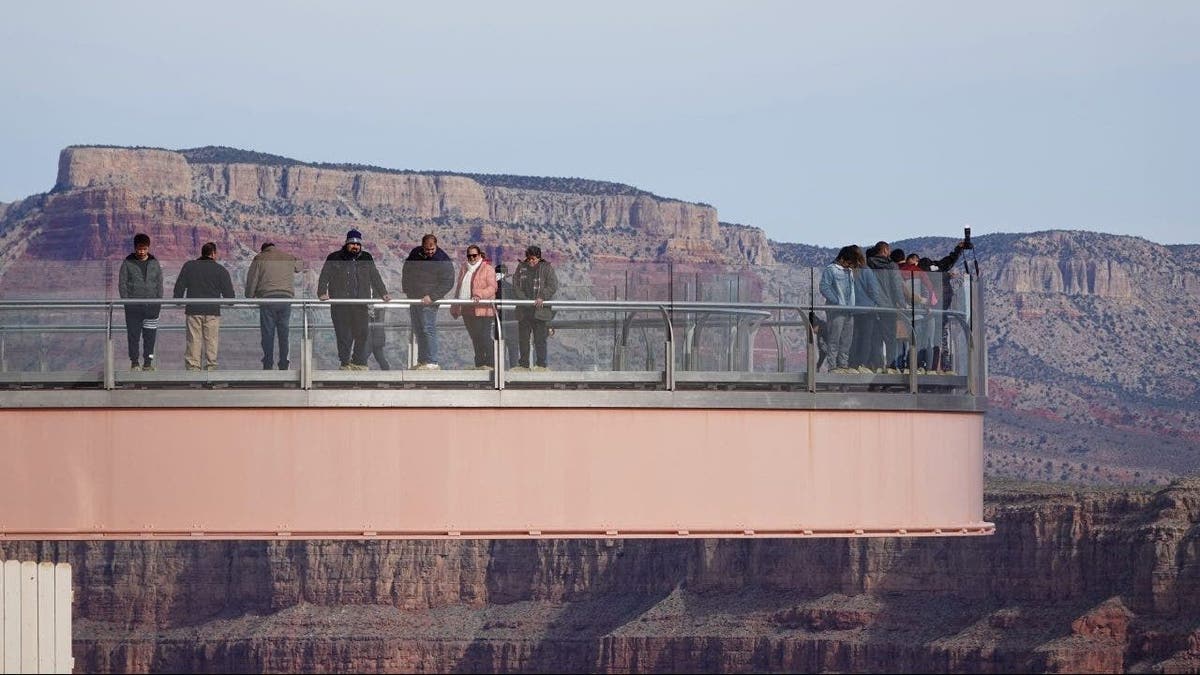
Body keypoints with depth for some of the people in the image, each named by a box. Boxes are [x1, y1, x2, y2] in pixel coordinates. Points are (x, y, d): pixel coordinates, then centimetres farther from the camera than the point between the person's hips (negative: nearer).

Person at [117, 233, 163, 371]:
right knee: (133, 335, -1)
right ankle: (134, 362, 4)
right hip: (133, 307, -2)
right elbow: (122, 283, 2)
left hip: (151, 306, 2)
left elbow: (159, 284, 12)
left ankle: (148, 362, 8)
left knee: (150, 336, 2)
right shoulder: (128, 263, 3)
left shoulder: (154, 263, 10)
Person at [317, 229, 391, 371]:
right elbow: (324, 278, 4)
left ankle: (359, 362, 2)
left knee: (363, 334, -6)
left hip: (360, 304, 2)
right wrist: (322, 293, -11)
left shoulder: (366, 259, 15)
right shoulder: (334, 258, 8)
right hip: (340, 306, -2)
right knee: (344, 336, -4)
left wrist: (383, 294, 4)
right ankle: (345, 363, 2)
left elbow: (375, 278, 16)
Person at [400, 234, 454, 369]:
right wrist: (406, 290, 12)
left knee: (428, 329, -15)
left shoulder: (443, 260, -10)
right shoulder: (415, 254, 8)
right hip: (414, 297, 7)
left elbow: (448, 282, -11)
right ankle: (421, 361, 14)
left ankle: (431, 362, -17)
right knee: (417, 330, 8)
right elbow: (406, 271, 22)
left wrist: (431, 297, -17)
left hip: (429, 300, -7)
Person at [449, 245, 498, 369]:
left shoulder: (487, 269, 0)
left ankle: (490, 363, -8)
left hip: (483, 309, -6)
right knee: (475, 338, 8)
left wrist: (479, 295, -25)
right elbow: (459, 288, 24)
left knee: (484, 337, -10)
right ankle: (479, 363, 12)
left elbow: (492, 288, -10)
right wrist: (455, 307, 21)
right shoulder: (464, 269, 19)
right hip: (467, 310, 6)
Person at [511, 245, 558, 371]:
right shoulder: (521, 268, 11)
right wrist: (524, 299, -7)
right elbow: (515, 285, 8)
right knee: (523, 338, 6)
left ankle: (541, 364, -1)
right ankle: (523, 364, 12)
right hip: (524, 310, 4)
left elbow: (553, 286, -6)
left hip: (540, 309, -4)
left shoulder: (546, 268, 1)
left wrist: (542, 298, -19)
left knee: (540, 339, -5)